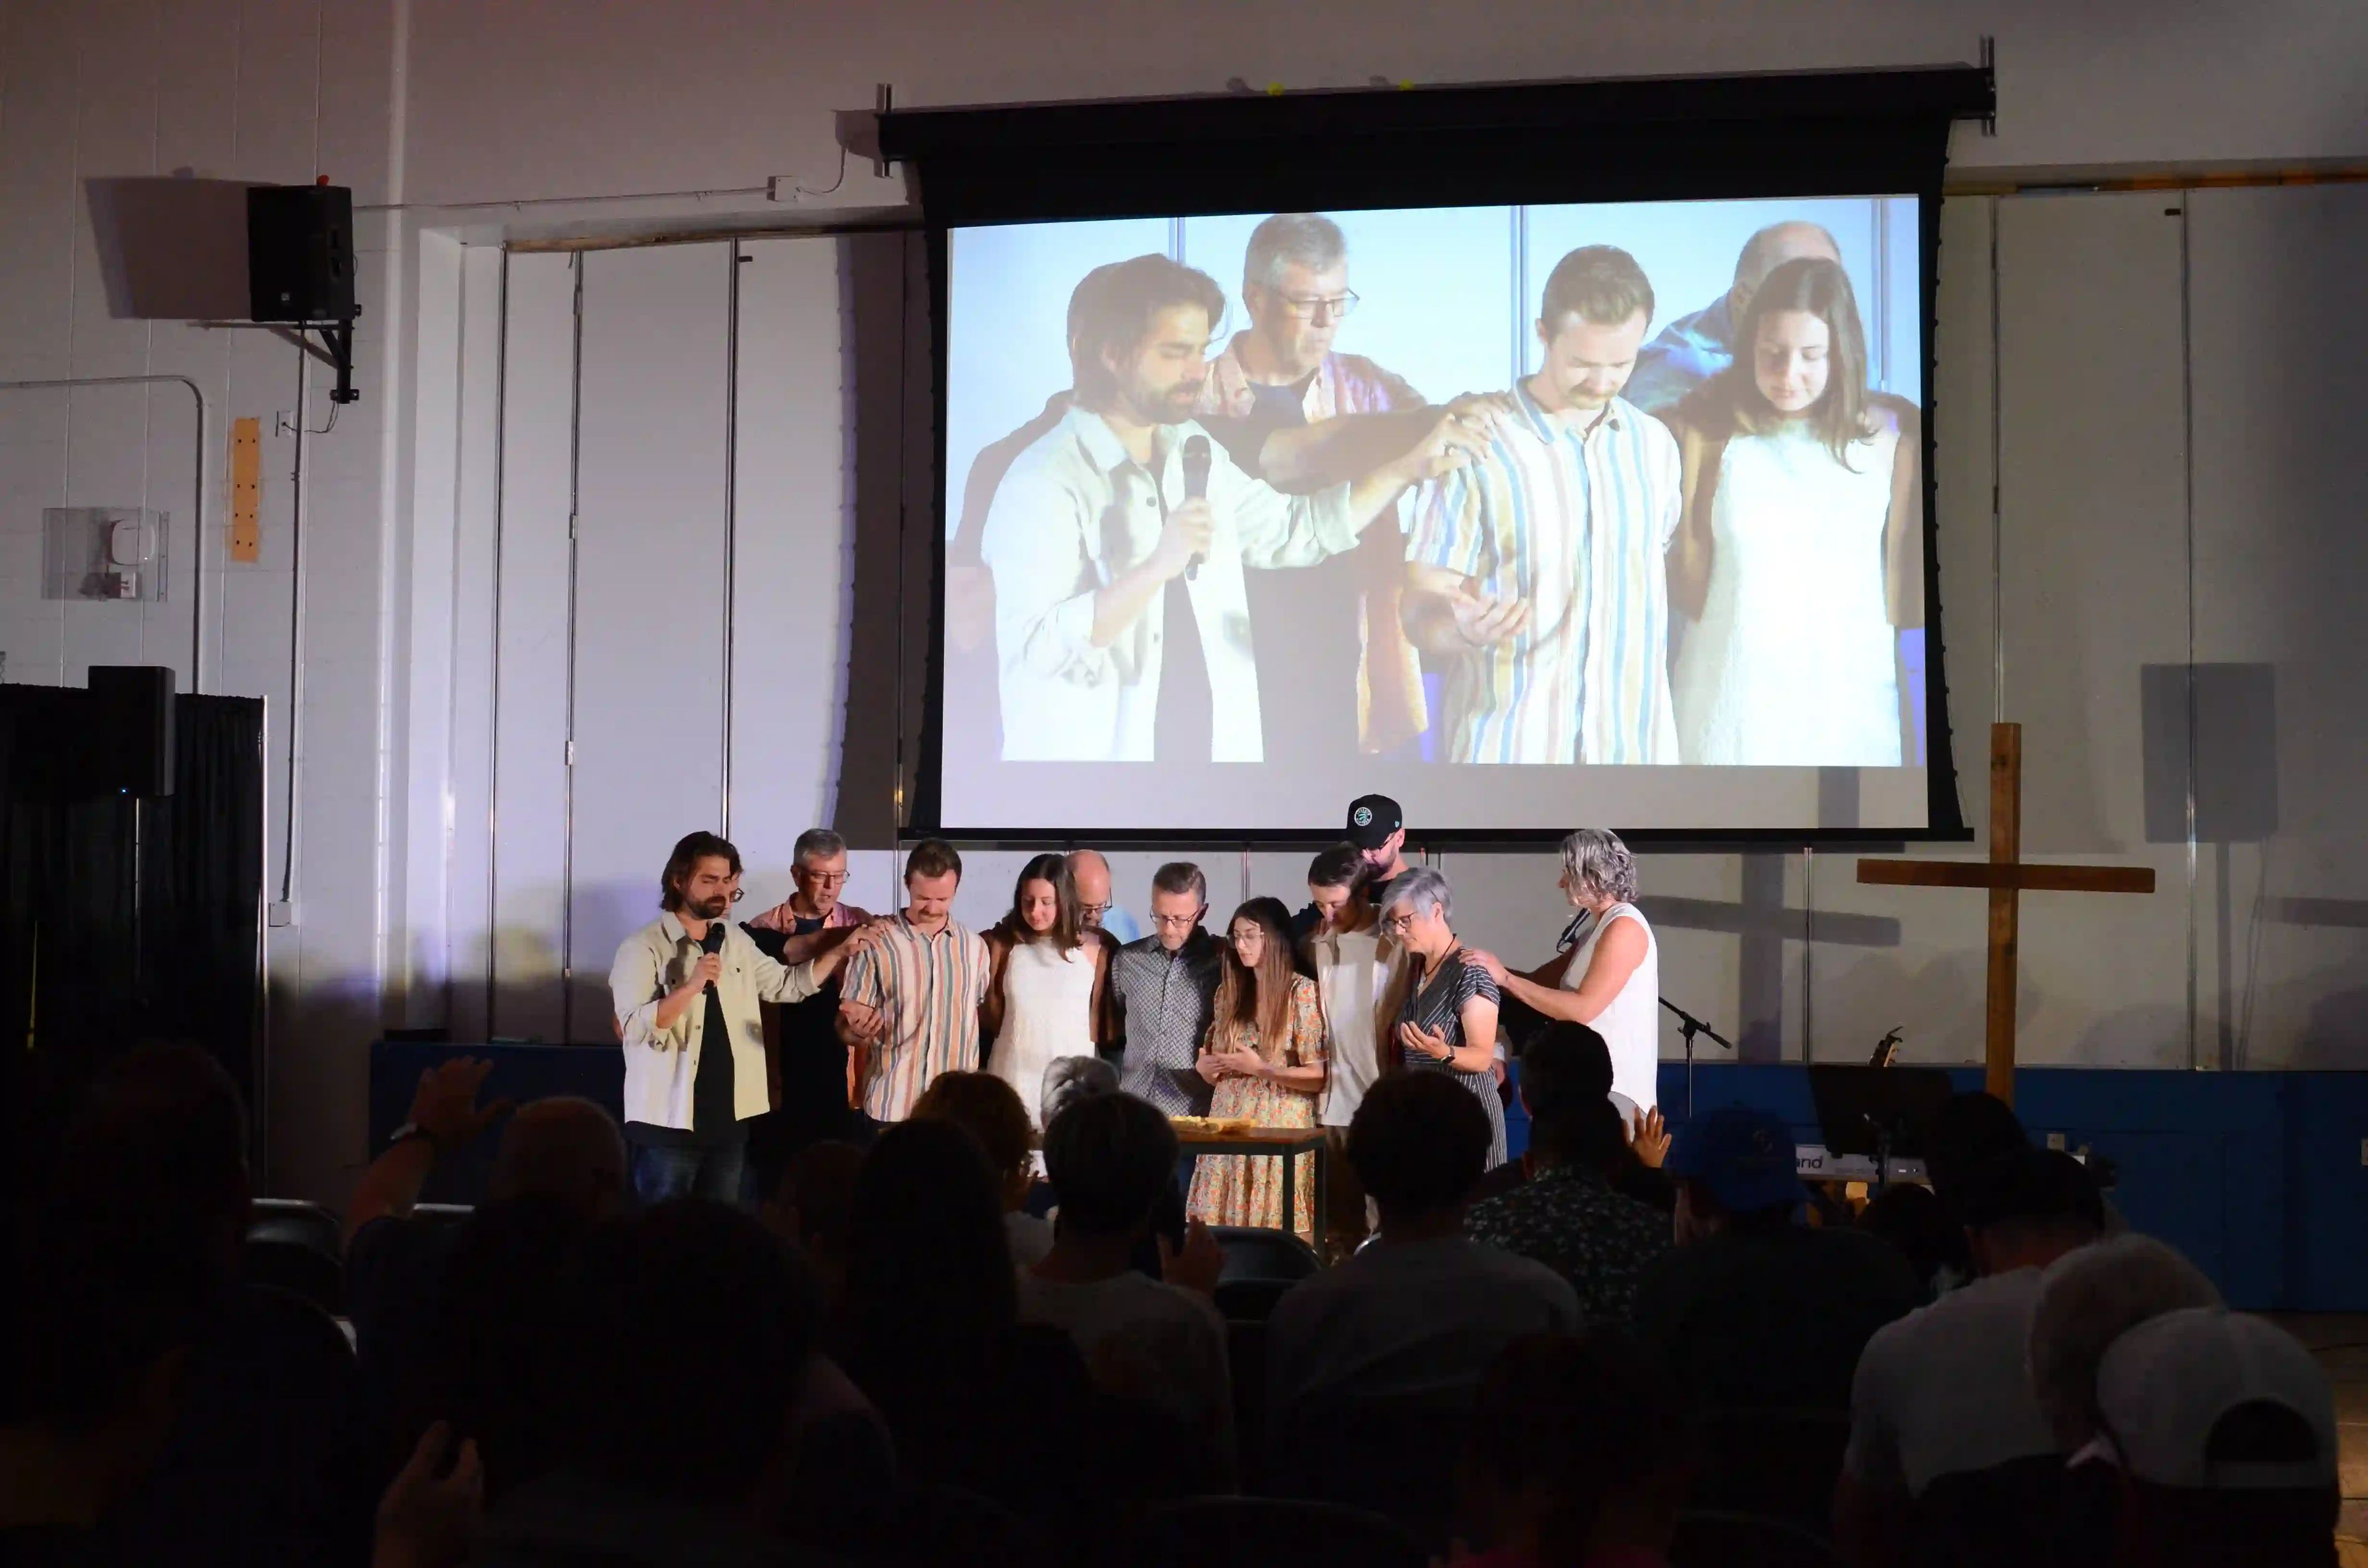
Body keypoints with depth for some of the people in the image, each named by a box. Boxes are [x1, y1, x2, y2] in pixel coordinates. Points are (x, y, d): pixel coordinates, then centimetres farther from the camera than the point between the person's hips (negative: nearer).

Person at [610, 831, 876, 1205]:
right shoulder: (643, 947, -10)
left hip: (729, 1118, 6)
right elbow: (634, 1029, -19)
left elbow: (786, 984, 14)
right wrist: (691, 987, -27)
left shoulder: (736, 941, 10)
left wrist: (838, 953, 3)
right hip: (669, 1123, -6)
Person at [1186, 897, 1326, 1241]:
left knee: (1280, 1235, -7)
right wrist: (1205, 1067, 0)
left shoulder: (1302, 992, -5)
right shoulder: (1229, 991, 12)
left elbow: (1319, 1076, -10)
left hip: (1280, 1128, -5)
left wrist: (1260, 1069, -15)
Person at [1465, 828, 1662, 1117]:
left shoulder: (1624, 927, -14)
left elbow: (1583, 1008, -21)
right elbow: (1542, 980, 11)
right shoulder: (1594, 924, 16)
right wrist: (1493, 970, -2)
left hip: (1616, 1085, -9)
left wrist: (1506, 978, -18)